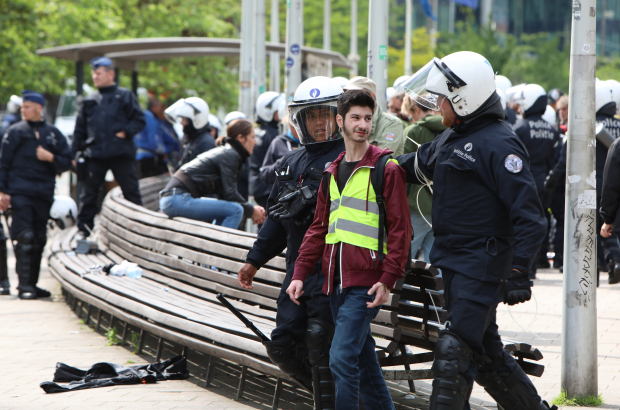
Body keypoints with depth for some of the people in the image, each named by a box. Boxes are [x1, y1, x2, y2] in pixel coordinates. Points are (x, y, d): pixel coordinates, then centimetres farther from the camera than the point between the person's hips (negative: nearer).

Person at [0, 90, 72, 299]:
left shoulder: (53, 133, 11)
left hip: (44, 194, 3)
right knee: (24, 238, -12)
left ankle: (32, 284, 13)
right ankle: (24, 285, -14)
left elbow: (66, 162, 13)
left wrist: (50, 157, -7)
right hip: (20, 193, -3)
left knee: (39, 240, 6)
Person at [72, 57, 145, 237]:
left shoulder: (125, 96, 6)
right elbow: (79, 130, 17)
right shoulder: (89, 101, 16)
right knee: (89, 193, 3)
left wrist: (125, 132, -12)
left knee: (131, 192, -1)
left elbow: (139, 120, 3)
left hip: (121, 154, -3)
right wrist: (73, 154, 9)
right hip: (95, 154, 3)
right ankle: (84, 228, 8)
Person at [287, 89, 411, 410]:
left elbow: (400, 227, -8)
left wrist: (388, 279, -15)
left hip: (366, 282, -7)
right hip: (336, 281, 7)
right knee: (363, 359, 13)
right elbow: (319, 227, 18)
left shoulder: (386, 168, -5)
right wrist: (300, 273, 9)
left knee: (342, 357, -15)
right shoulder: (332, 172, 15)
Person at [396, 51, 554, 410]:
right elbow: (417, 165, 32)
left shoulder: (499, 144, -16)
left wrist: (519, 272, -24)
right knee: (486, 352, 15)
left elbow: (529, 215, -20)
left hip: (483, 265, -9)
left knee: (454, 353, -11)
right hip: (454, 260, 9)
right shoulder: (451, 137, 13)